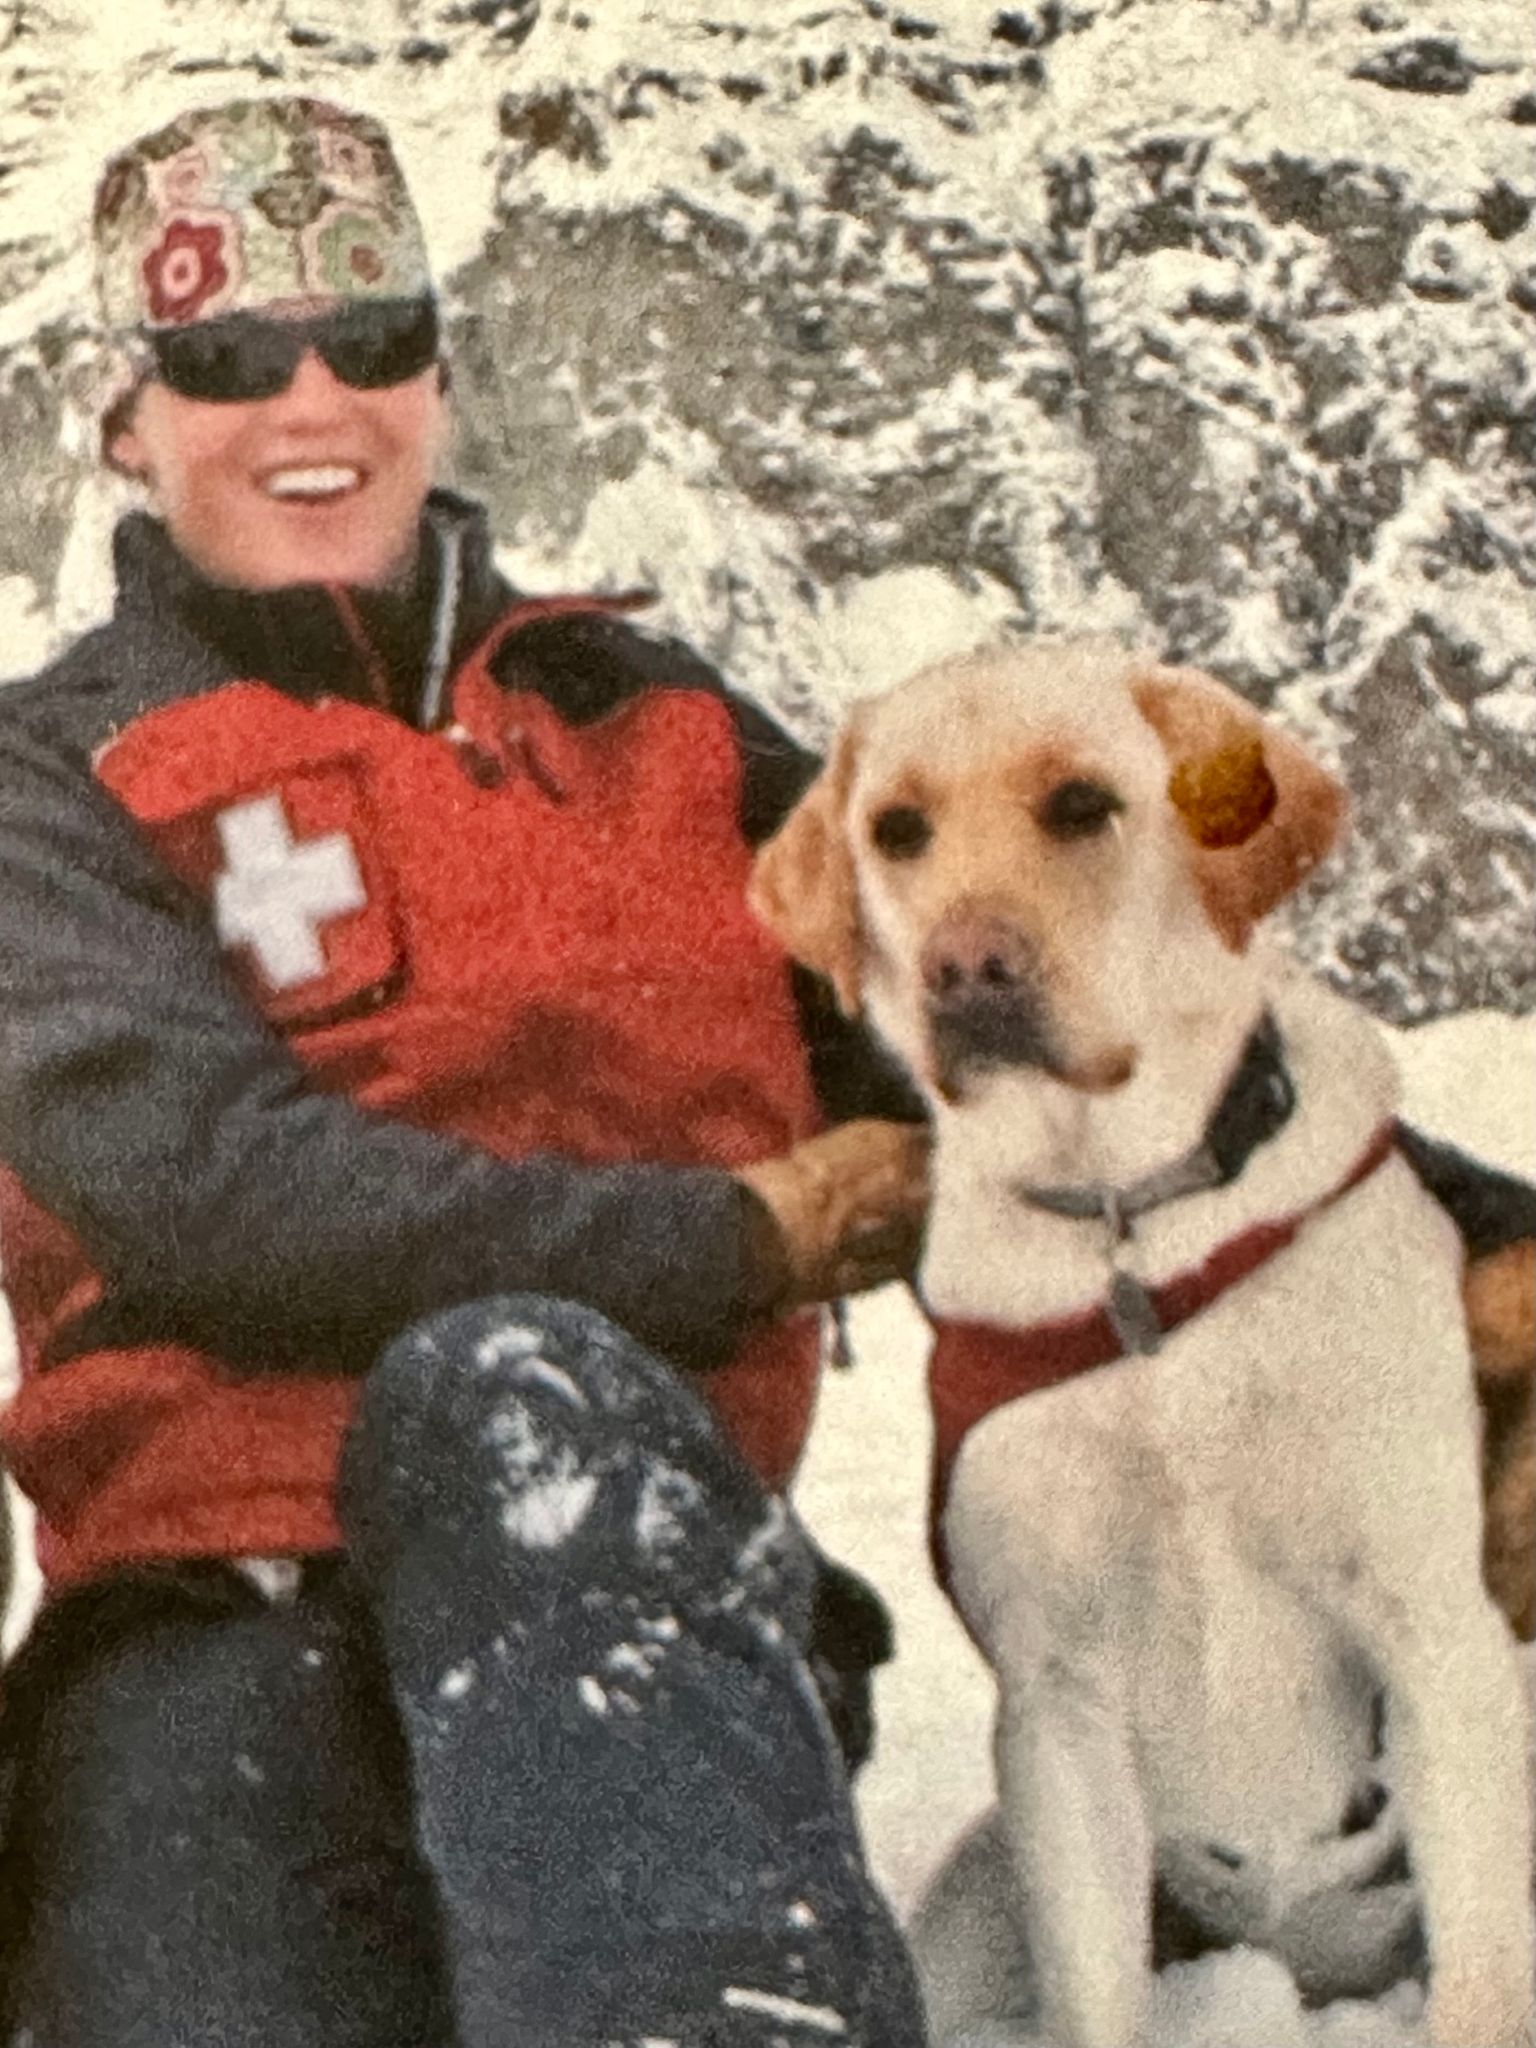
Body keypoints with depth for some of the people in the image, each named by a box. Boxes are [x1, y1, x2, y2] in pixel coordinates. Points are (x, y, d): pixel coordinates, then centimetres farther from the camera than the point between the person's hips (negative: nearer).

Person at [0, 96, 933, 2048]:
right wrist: (736, 1249, -6)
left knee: (500, 1383, -37)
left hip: (626, 1564, 2)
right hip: (216, 1609, -2)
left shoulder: (635, 713, 22)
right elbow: (202, 1190, -7)